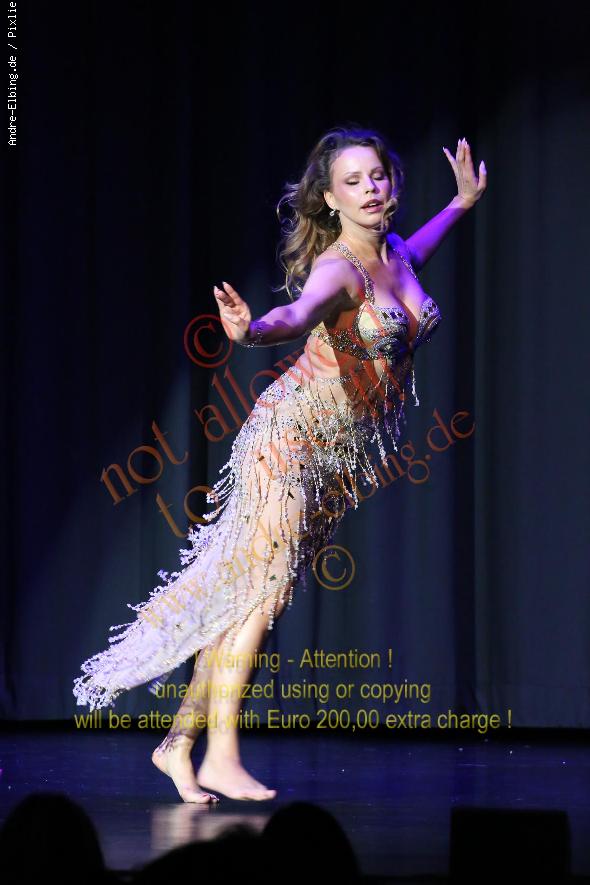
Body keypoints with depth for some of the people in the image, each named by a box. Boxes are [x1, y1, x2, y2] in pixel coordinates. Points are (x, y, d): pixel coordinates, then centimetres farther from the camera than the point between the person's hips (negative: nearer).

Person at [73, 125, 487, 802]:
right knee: (258, 591, -11)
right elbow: (299, 314, -41)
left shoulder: (395, 256, 7)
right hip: (295, 433, -7)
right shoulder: (337, 268, -18)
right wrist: (251, 330, -62)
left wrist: (462, 202, 42)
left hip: (341, 454, 7)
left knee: (253, 594, 4)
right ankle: (220, 758, -10)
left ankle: (180, 742, 6)